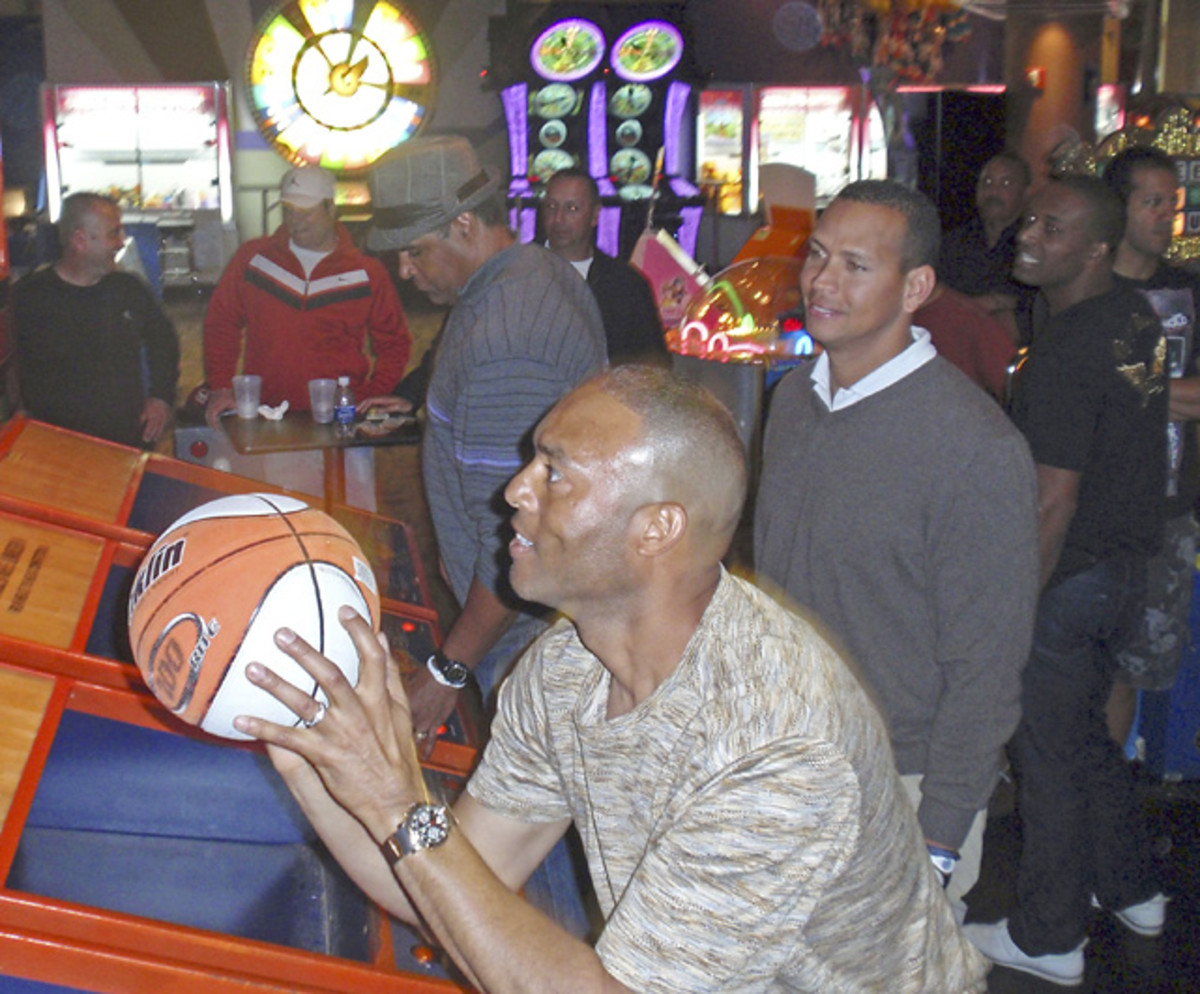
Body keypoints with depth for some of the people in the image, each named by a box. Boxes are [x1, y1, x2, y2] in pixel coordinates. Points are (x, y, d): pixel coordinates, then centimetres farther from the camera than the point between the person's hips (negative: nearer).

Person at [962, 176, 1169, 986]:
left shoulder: (1064, 351, -24)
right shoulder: (1139, 319, 4)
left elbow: (1055, 501, -25)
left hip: (1071, 576, -9)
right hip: (1129, 559, 9)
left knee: (1049, 750, 5)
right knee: (1085, 727, 24)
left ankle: (1050, 939, 20)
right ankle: (1133, 891, 39)